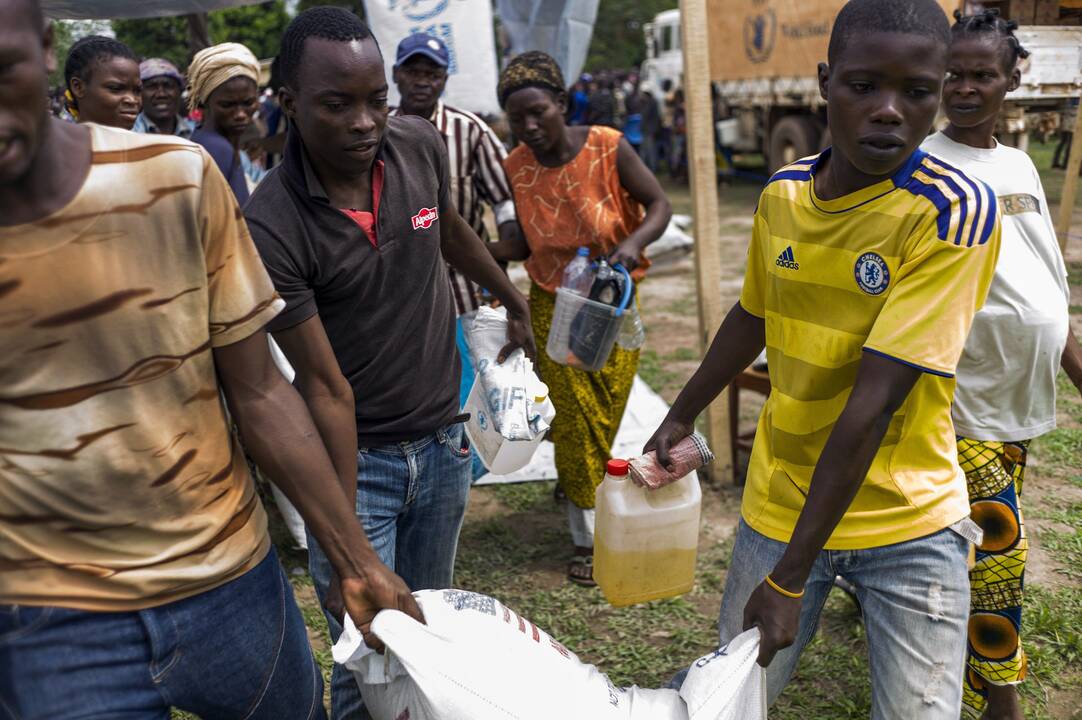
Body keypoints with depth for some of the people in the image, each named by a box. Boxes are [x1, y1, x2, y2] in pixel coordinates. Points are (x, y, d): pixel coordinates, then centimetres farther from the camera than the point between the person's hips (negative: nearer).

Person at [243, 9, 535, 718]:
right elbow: (326, 390, -21)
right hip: (352, 456, -4)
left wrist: (515, 298, 29)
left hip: (443, 440, 5)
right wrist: (344, 548, -20)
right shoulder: (272, 226, -22)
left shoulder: (419, 144, -8)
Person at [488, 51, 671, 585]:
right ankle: (588, 539, 14)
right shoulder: (516, 168, -8)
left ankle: (577, 485, 39)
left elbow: (659, 206, -11)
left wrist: (634, 242, -31)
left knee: (605, 416, 8)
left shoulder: (607, 147, -16)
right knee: (573, 421, 2)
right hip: (553, 304, 1)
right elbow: (525, 243, -1)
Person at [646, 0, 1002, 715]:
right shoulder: (782, 196, -5)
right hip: (780, 508, 3)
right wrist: (679, 418, 21)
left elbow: (873, 402, -24)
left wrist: (790, 580, -23)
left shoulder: (955, 212, -20)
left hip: (909, 523, -3)